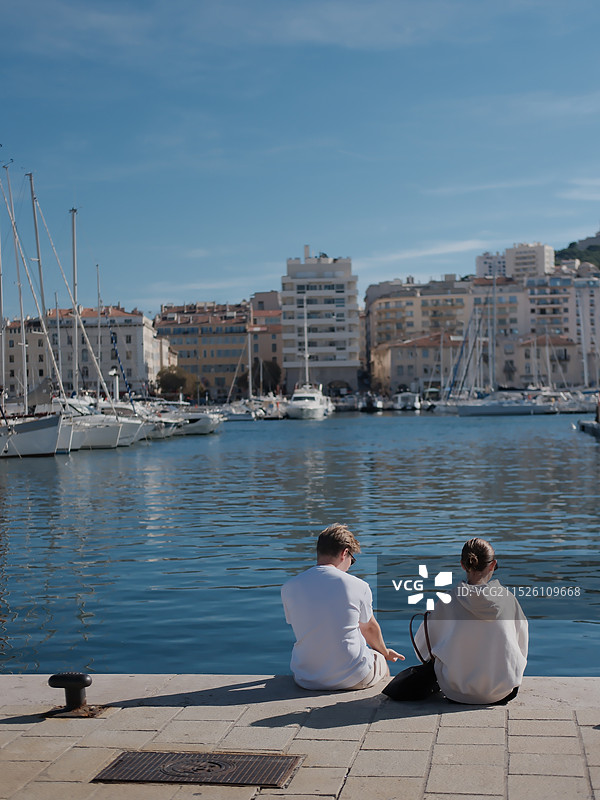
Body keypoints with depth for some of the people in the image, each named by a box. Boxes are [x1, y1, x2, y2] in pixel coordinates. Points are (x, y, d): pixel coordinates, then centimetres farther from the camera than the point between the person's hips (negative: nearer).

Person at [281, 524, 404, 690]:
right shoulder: (358, 586, -11)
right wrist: (385, 653, 30)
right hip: (353, 679, -3)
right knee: (382, 664, 30)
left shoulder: (288, 588, -5)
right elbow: (369, 628, 7)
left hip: (307, 681, 3)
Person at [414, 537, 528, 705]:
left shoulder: (449, 600, -11)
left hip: (457, 693, 0)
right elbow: (522, 642, 7)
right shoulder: (508, 598, -8)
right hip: (503, 694, 1)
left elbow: (422, 646, 3)